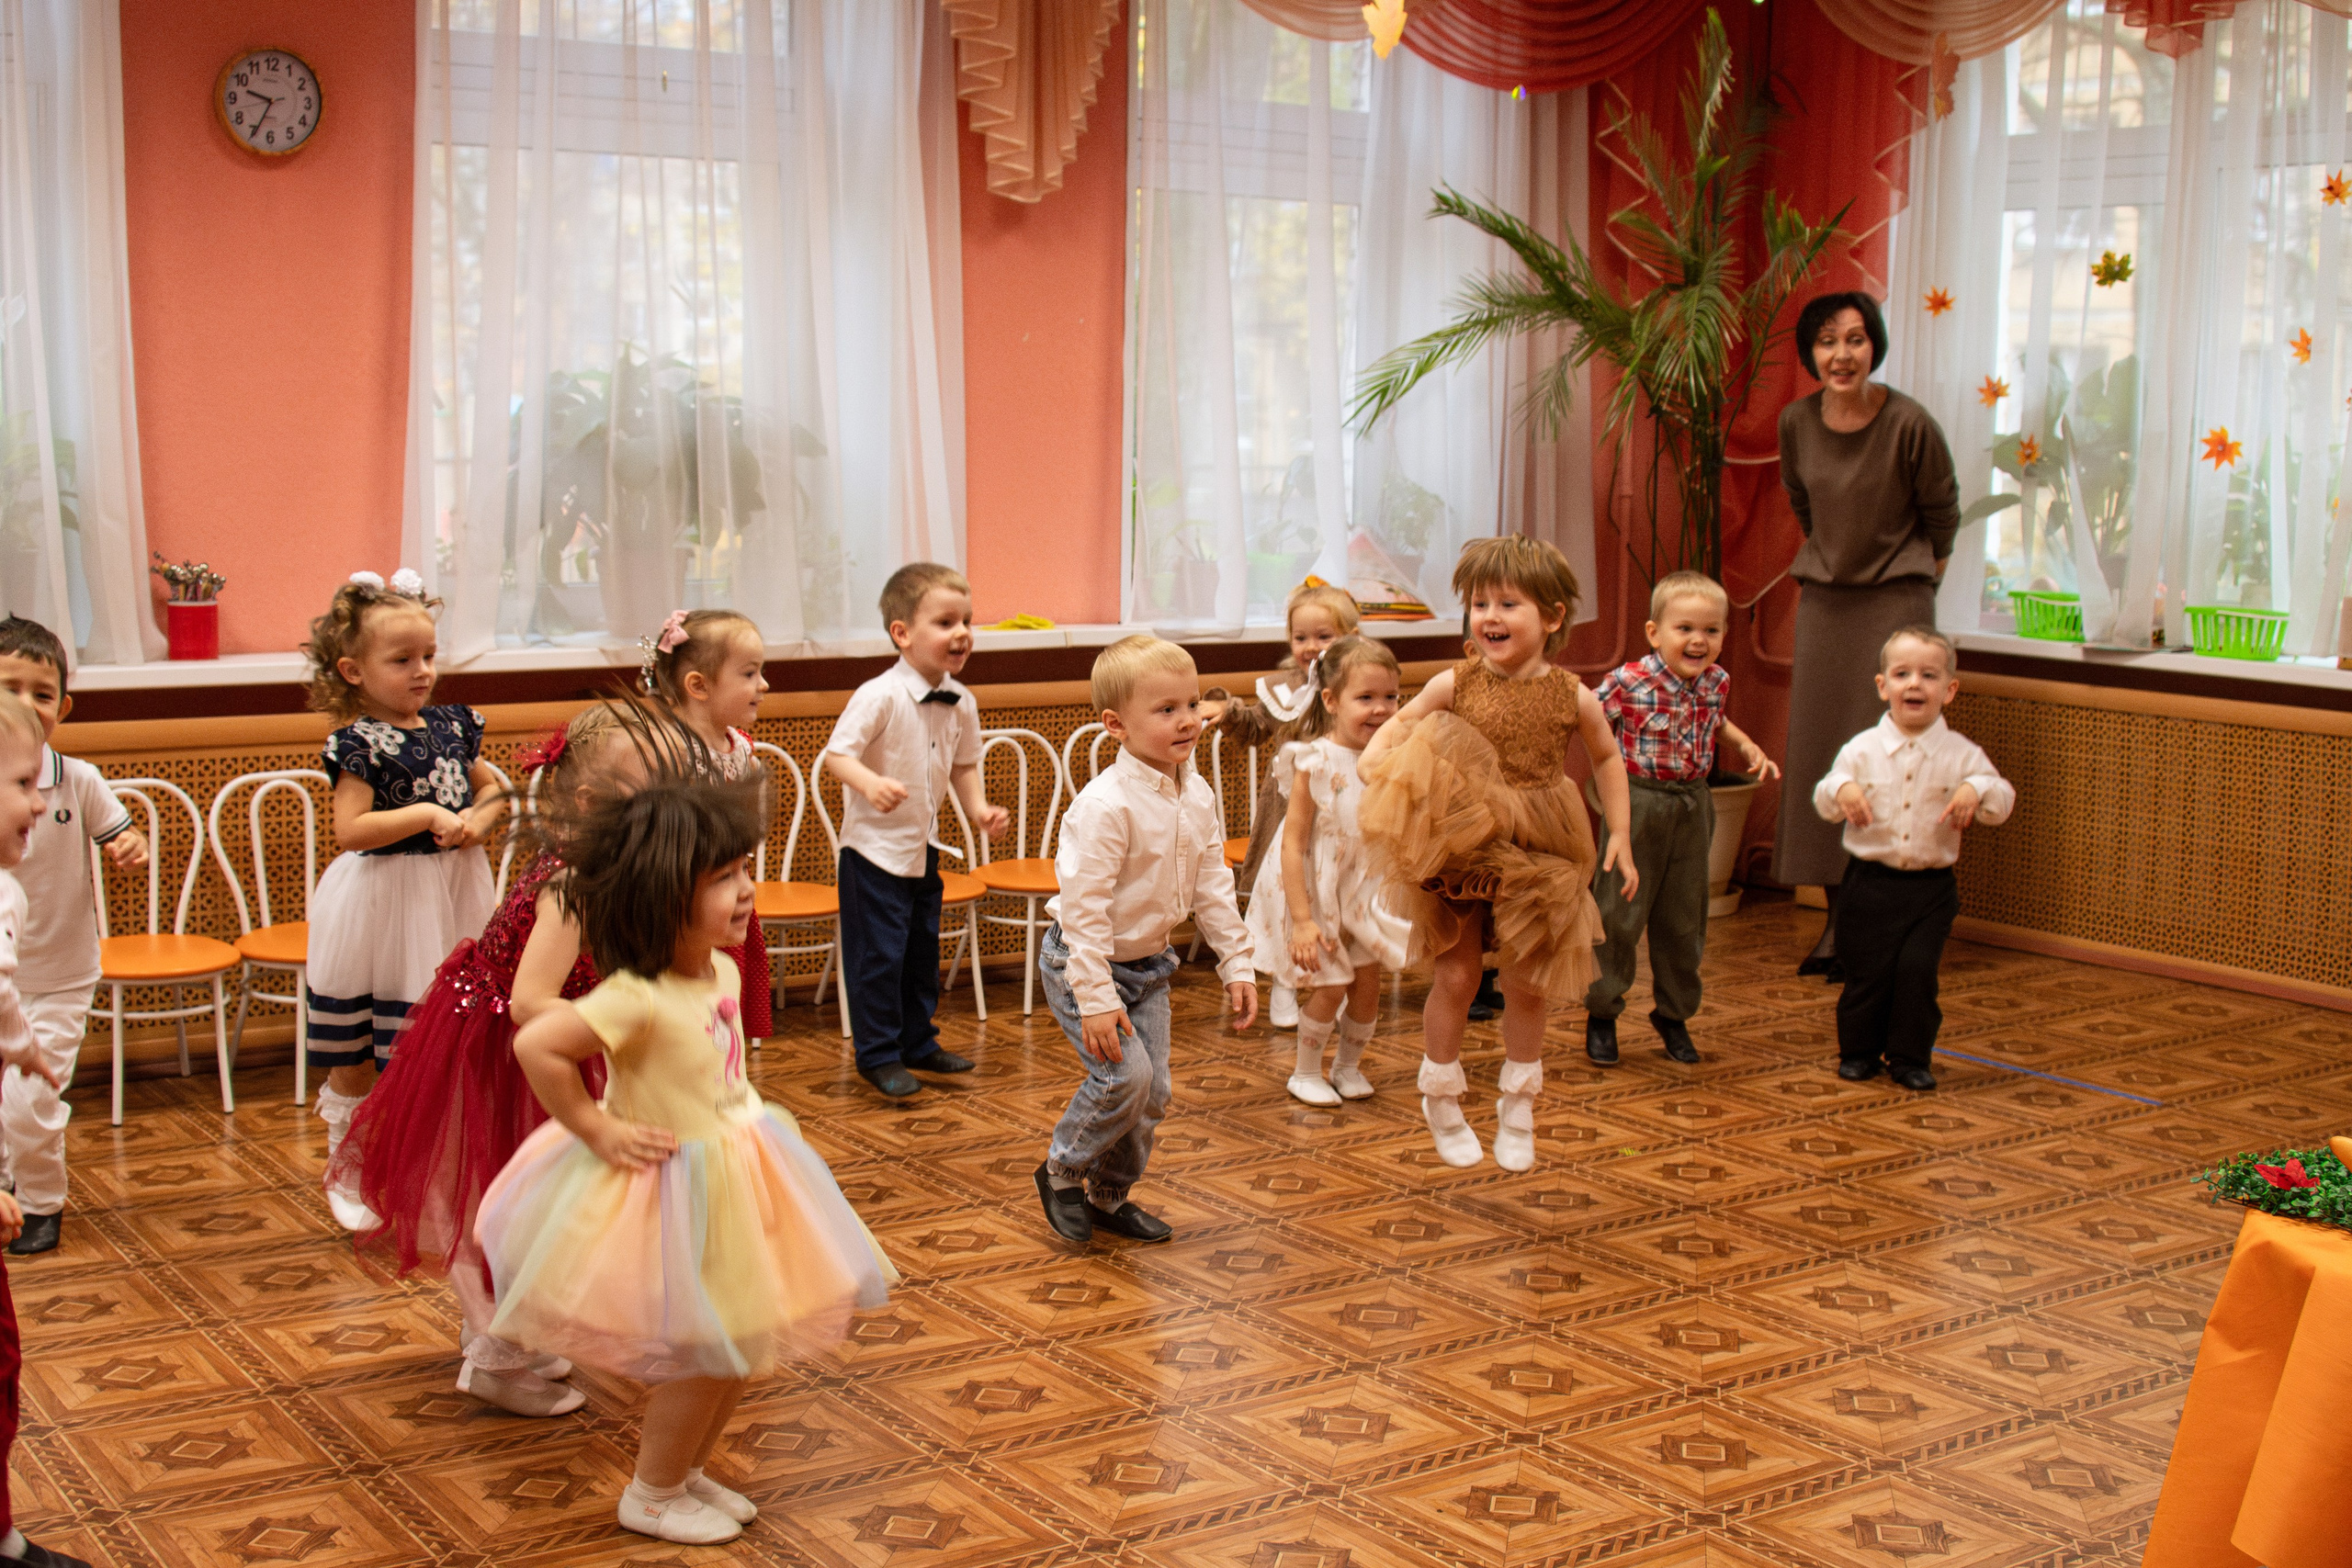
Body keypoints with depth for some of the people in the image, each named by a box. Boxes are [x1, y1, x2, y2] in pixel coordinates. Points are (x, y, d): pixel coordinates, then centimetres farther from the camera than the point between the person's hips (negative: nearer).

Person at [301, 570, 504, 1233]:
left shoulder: (450, 726, 4)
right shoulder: (361, 744, -14)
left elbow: (492, 788, 17)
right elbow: (350, 829, -22)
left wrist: (479, 821, -4)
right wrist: (427, 815, -24)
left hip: (450, 901, 5)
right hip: (379, 908, -5)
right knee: (355, 1054, 8)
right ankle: (347, 1172, 24)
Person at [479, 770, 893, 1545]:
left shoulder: (721, 968, -2)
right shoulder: (639, 997, -29)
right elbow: (536, 1045, -35)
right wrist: (595, 1130, -26)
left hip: (737, 1171, 8)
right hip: (679, 1189, -8)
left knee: (741, 1345, 18)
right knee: (704, 1355, 3)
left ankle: (687, 1471, 38)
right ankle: (652, 1496, 25)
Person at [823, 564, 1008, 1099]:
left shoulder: (960, 703, 0)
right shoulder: (879, 697, -22)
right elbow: (837, 754, -25)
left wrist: (979, 808, 0)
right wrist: (870, 783, -43)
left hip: (924, 845, 7)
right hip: (874, 848, -7)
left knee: (923, 950, 18)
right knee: (879, 954, -2)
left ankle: (918, 1042, 33)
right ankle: (877, 1055, 11)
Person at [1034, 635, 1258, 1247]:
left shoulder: (1196, 796, -2)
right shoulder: (1106, 805, -27)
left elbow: (1213, 886, 7)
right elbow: (1084, 905, -26)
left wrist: (1237, 964, 4)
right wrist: (1095, 999, -27)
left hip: (1147, 964, 7)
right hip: (1083, 962, -7)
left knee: (1153, 1091, 7)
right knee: (1124, 1074, -18)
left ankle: (1110, 1196, 28)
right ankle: (1061, 1171, 6)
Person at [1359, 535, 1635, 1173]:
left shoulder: (1573, 697, -6)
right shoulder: (1456, 684, -9)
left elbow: (1607, 759, 10)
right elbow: (1400, 724, 3)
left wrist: (1619, 835, 8)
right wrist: (1374, 758, -19)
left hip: (1536, 860, 1)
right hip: (1459, 853, -1)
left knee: (1527, 985, 12)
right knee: (1456, 977, 6)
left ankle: (1518, 1107, 32)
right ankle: (1441, 1101, 27)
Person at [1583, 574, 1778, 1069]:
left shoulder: (1717, 681, 0)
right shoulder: (1627, 683, -18)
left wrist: (1749, 748, 10)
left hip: (1692, 807, 5)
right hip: (1636, 805, -5)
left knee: (1684, 918, 13)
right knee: (1618, 913, 2)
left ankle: (1673, 1013, 29)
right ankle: (1602, 1013, 18)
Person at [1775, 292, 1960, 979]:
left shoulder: (1910, 424, -14)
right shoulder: (1796, 422, -1)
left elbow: (1942, 511, 1)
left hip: (1895, 601, -5)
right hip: (1822, 599, 5)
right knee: (1818, 751, 5)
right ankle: (1840, 917, 15)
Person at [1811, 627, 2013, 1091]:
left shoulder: (1962, 754, -1)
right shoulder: (1861, 750, 0)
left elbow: (2002, 803, -2)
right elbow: (1824, 804, 3)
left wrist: (1977, 791, -22)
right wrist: (1841, 790, -19)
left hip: (1932, 886, 0)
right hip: (1871, 882, 0)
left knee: (1918, 968, -6)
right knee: (1868, 970, 3)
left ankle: (1909, 1056, 10)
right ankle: (1859, 1050, 21)